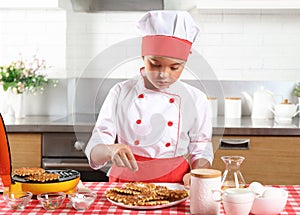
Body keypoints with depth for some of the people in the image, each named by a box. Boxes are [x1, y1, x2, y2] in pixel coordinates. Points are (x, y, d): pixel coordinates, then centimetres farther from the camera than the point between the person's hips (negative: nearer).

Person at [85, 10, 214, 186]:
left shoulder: (196, 100, 3)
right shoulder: (121, 93, 1)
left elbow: (202, 151, 12)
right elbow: (94, 152, -2)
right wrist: (110, 150, -24)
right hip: (125, 182, -1)